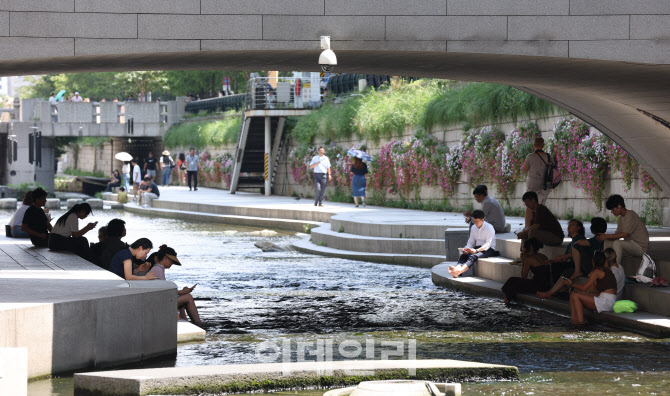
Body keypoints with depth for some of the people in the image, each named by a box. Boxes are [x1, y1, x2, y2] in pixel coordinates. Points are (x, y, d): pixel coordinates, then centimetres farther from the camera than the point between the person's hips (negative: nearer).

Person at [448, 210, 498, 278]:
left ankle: (459, 271, -61)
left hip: (489, 249, -6)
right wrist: (466, 249, -9)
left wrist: (476, 250, -31)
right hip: (478, 248, 6)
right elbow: (471, 242, 15)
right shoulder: (473, 228, 12)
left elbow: (488, 244, -18)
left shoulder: (489, 228, -9)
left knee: (474, 256, -36)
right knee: (463, 256, -26)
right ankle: (457, 268, -57)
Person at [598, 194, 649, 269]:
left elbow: (625, 234, -27)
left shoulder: (630, 215, -19)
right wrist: (605, 236, -9)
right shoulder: (622, 218, 11)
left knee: (617, 243, -31)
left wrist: (607, 236, -23)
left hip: (641, 246, -10)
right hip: (631, 244, 10)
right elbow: (617, 234, 9)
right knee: (607, 242, 6)